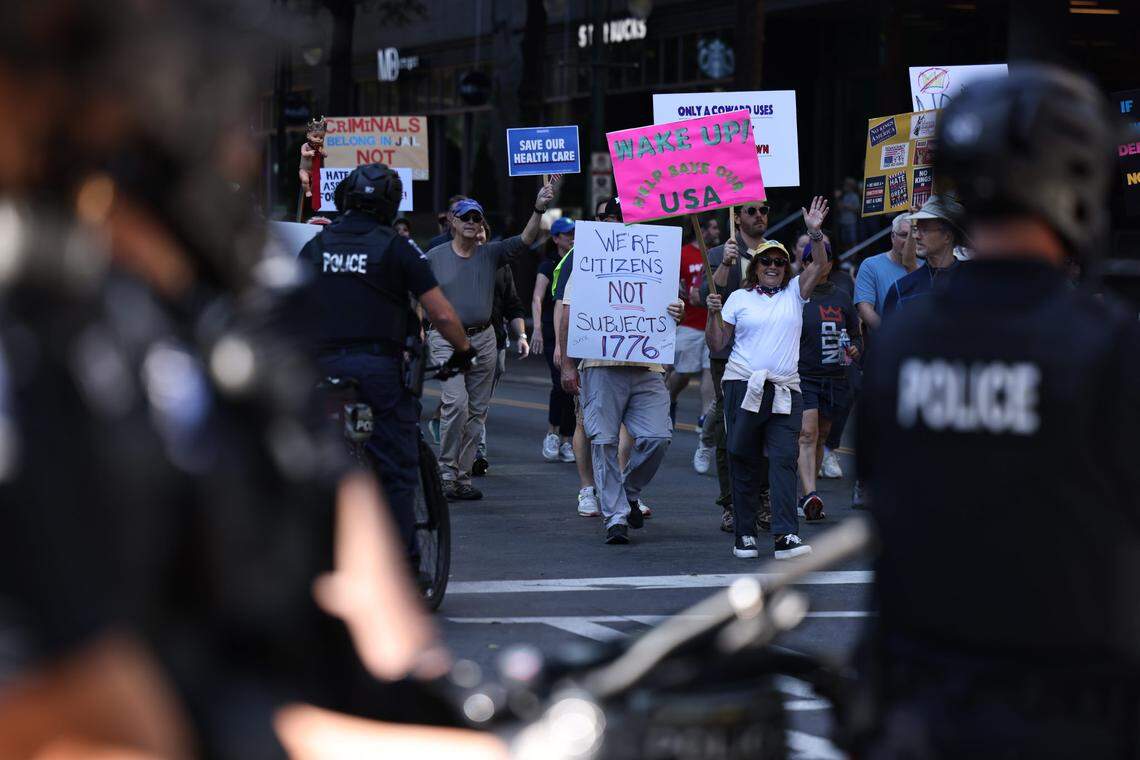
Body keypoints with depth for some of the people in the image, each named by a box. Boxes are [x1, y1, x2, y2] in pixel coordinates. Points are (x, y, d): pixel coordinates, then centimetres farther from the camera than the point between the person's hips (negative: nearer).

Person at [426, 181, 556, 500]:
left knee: (477, 411, 6)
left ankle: (463, 476, 14)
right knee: (456, 403, -18)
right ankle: (446, 472, -8)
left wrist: (539, 208, -21)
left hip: (483, 340, 4)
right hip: (446, 339, -4)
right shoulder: (435, 258, 0)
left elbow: (525, 239, -8)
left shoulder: (491, 254, 5)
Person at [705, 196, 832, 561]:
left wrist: (815, 232, -15)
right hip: (743, 386, -1)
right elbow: (717, 345, 8)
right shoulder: (739, 298, 9)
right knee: (745, 462, 4)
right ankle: (745, 535, 11)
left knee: (784, 458, -11)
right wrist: (714, 314, -7)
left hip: (785, 390, 1)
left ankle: (786, 536, -19)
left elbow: (820, 265, -2)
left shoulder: (794, 292, 13)